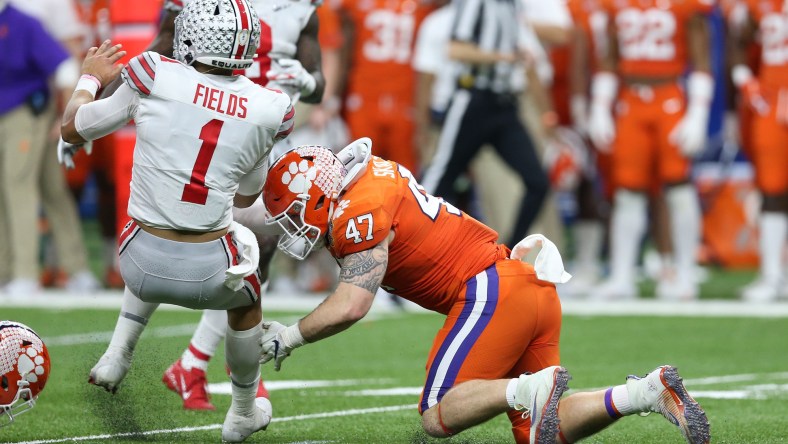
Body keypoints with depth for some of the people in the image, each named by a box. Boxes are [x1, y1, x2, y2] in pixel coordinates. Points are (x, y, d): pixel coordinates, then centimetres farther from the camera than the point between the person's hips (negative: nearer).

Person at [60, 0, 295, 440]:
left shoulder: (156, 79, -9)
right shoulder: (267, 110, -3)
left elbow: (73, 130, 7)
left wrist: (91, 78, 26)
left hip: (144, 268, 0)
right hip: (210, 273, 0)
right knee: (246, 301, 36)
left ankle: (117, 357, 31)